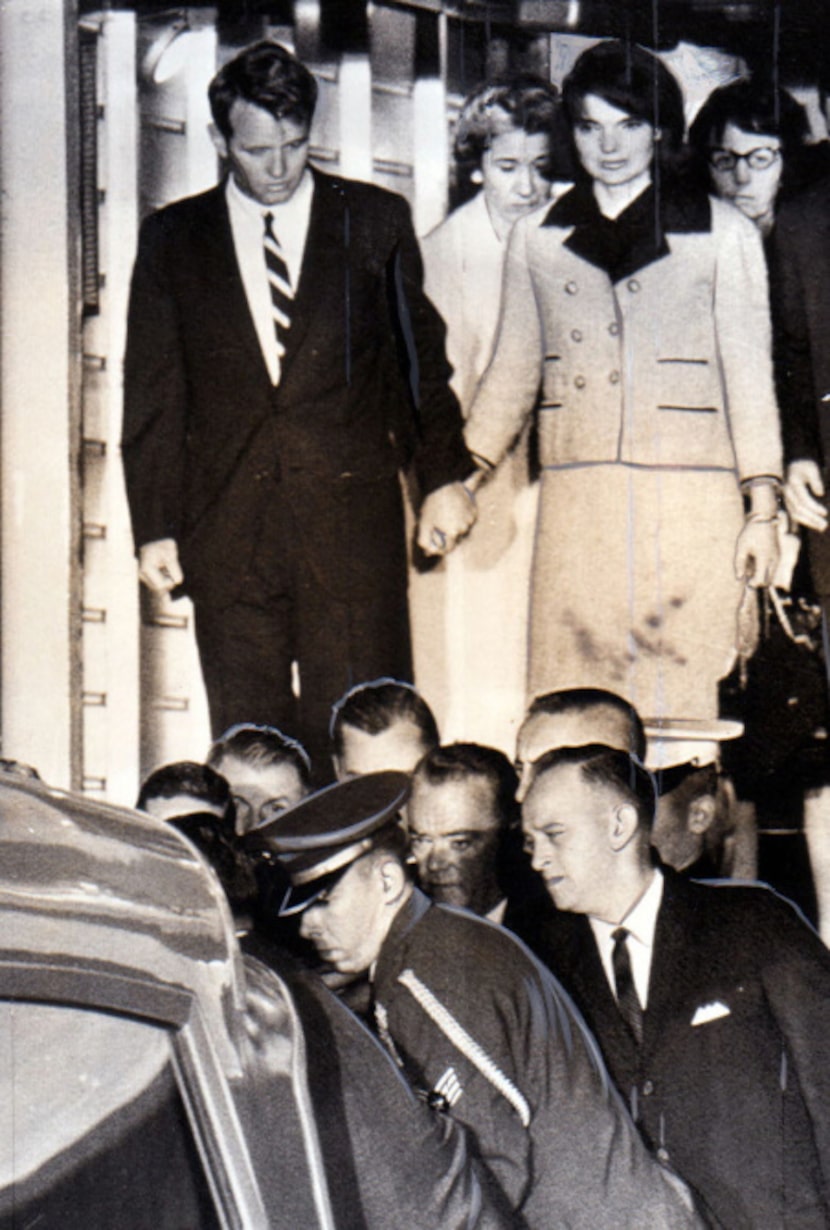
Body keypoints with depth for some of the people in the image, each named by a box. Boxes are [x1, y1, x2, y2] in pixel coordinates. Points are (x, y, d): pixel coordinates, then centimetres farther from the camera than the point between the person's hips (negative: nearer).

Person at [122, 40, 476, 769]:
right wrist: (154, 524, 5)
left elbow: (423, 355, 12)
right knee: (247, 736, 3)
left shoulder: (376, 222, 7)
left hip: (355, 516, -1)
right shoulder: (173, 238, 9)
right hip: (228, 526, 1)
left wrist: (445, 476, 5)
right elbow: (152, 392, 10)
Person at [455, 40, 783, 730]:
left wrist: (763, 510, 0)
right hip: (575, 509, 2)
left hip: (688, 507, -2)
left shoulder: (722, 235, 7)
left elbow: (750, 376, 7)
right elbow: (513, 369, 21)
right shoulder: (538, 238, 15)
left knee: (680, 708, -7)